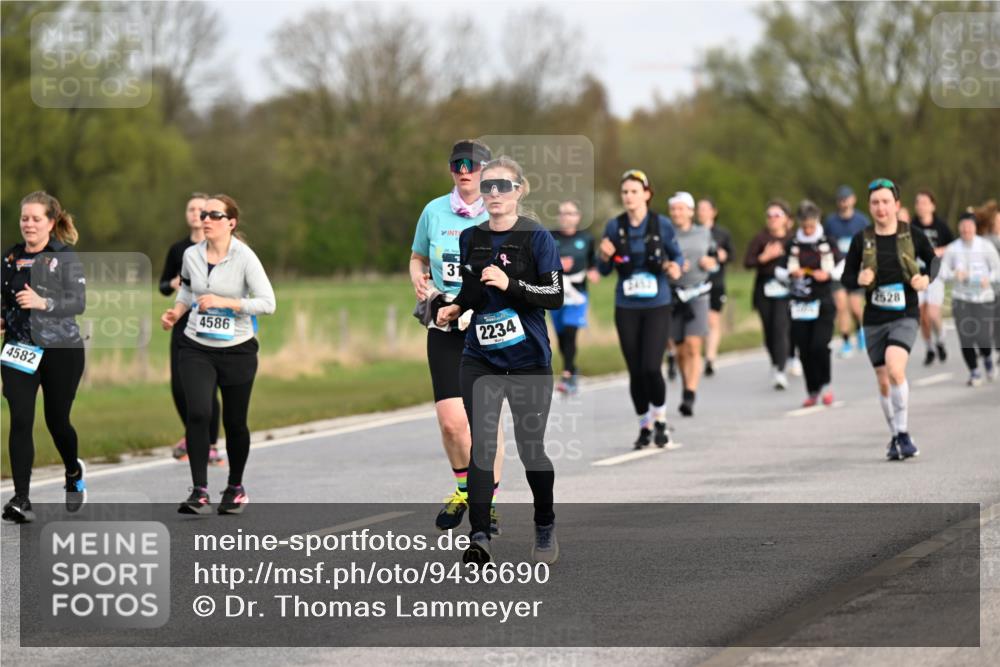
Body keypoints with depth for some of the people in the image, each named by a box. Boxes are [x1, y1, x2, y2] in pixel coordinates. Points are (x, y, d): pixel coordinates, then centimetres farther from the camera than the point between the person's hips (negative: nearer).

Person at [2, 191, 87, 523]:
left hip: (61, 349, -3)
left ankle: (74, 473, 42)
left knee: (56, 420, 10)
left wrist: (43, 303, -30)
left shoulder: (66, 258, -7)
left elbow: (78, 302, -16)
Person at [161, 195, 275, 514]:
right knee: (198, 413, -18)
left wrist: (225, 302, -24)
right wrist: (176, 311, 3)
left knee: (235, 422, 9)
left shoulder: (244, 258, -13)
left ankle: (235, 488, 33)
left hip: (237, 350, -2)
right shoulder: (192, 255, 0)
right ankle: (199, 493, -16)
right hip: (196, 348, 2)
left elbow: (267, 303, -17)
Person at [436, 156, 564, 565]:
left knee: (530, 446, 6)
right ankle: (479, 536, -14)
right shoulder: (470, 239, 7)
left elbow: (555, 297, -12)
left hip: (528, 359, -3)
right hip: (481, 358, 3)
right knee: (480, 443, -9)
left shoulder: (537, 237, -7)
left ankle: (545, 528, 29)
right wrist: (454, 308, 1)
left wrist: (511, 285, -24)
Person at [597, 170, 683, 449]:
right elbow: (604, 270, 7)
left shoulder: (662, 224, -4)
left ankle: (660, 419, 11)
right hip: (627, 307, 2)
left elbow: (677, 255, 7)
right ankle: (645, 426, 21)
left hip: (657, 305, -2)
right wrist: (605, 256, -15)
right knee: (635, 371, 4)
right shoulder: (614, 226, 1)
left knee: (651, 367, -13)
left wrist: (674, 266, -15)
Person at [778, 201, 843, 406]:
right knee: (805, 350, 3)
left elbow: (842, 268, 7)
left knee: (820, 345, -15)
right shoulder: (792, 245, 5)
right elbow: (779, 270, 11)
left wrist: (828, 274, -12)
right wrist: (791, 273, -10)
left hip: (823, 302, -2)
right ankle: (812, 392, 14)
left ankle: (825, 385, 5)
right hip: (800, 303, 2)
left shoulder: (828, 243, 1)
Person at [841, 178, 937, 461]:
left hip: (905, 316, -3)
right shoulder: (861, 240, 0)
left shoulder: (912, 235, -3)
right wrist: (858, 280, -15)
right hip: (874, 319, 3)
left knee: (895, 369, -25)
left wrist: (926, 277, -7)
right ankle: (895, 438, 26)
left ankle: (903, 434, -13)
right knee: (884, 383, 8)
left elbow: (932, 260, 14)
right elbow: (846, 277, 7)